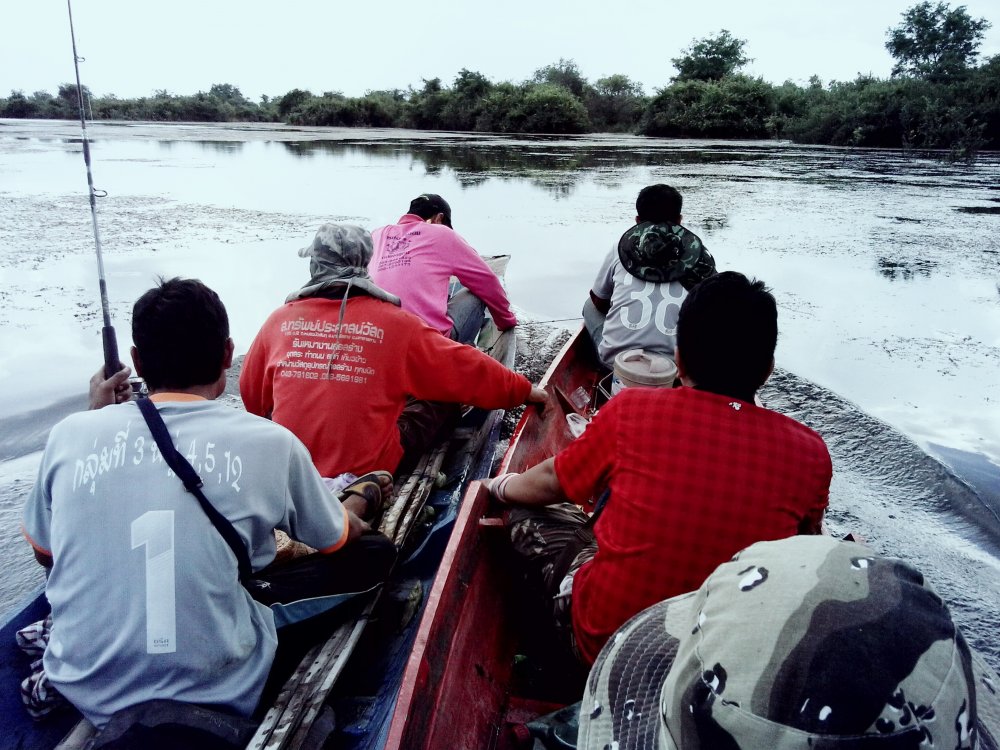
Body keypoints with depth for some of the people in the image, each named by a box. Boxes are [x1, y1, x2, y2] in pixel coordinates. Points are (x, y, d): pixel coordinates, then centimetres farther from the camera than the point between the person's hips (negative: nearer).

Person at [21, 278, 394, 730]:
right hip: (218, 694, -4)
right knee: (376, 551, 10)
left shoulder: (70, 434, -8)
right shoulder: (271, 443, -14)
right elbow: (341, 539, 5)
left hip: (87, 695, 4)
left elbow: (44, 554, 13)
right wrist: (358, 501, 29)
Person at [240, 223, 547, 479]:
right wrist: (525, 390, 15)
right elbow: (467, 369, -1)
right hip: (368, 466, -3)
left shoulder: (280, 320, -2)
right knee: (440, 400, 13)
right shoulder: (395, 323, -9)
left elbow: (252, 398, 11)